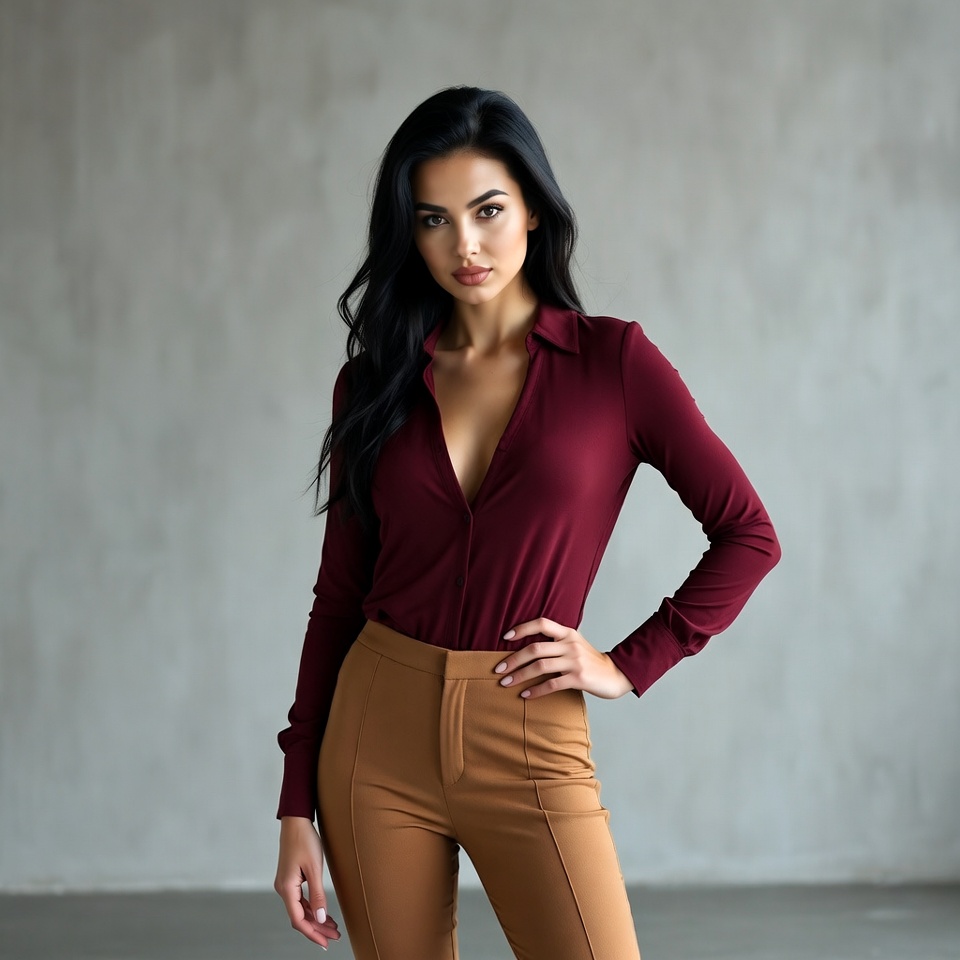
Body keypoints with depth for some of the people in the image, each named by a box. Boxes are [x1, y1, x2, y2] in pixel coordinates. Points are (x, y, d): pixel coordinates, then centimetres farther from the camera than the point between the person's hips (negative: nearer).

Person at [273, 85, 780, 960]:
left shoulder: (612, 361, -2)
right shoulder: (375, 382, 5)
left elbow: (748, 536, 2)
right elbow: (338, 597, 7)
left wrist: (629, 666, -4)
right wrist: (298, 808, 4)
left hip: (529, 748, -2)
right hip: (377, 733, 3)